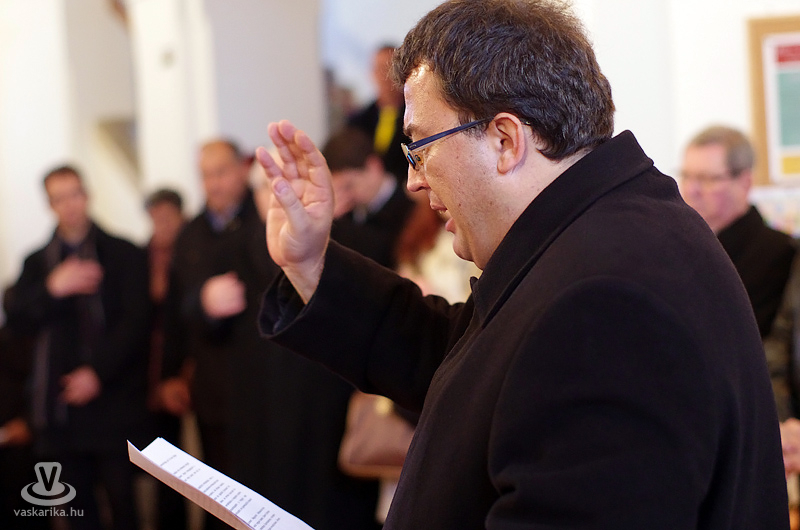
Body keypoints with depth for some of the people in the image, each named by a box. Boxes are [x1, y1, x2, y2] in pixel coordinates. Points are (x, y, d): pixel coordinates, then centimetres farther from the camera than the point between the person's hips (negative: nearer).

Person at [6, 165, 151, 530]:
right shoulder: (38, 263, 16)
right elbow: (18, 320, 4)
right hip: (62, 403, 3)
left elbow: (136, 322, -2)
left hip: (112, 399, -3)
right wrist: (53, 288, -13)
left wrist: (98, 372, -10)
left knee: (121, 498, -5)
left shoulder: (125, 255, 5)